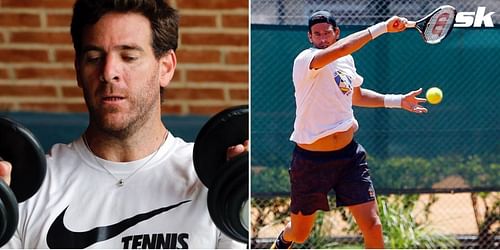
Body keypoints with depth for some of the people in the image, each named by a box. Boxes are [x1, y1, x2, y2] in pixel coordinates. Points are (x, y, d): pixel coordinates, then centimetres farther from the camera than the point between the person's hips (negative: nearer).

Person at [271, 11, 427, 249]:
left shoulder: (347, 61, 6)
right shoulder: (305, 60, -16)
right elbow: (342, 48, -36)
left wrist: (398, 101, 20)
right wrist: (382, 27, -35)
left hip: (349, 154, 5)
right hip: (311, 160, -5)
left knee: (372, 226, -8)